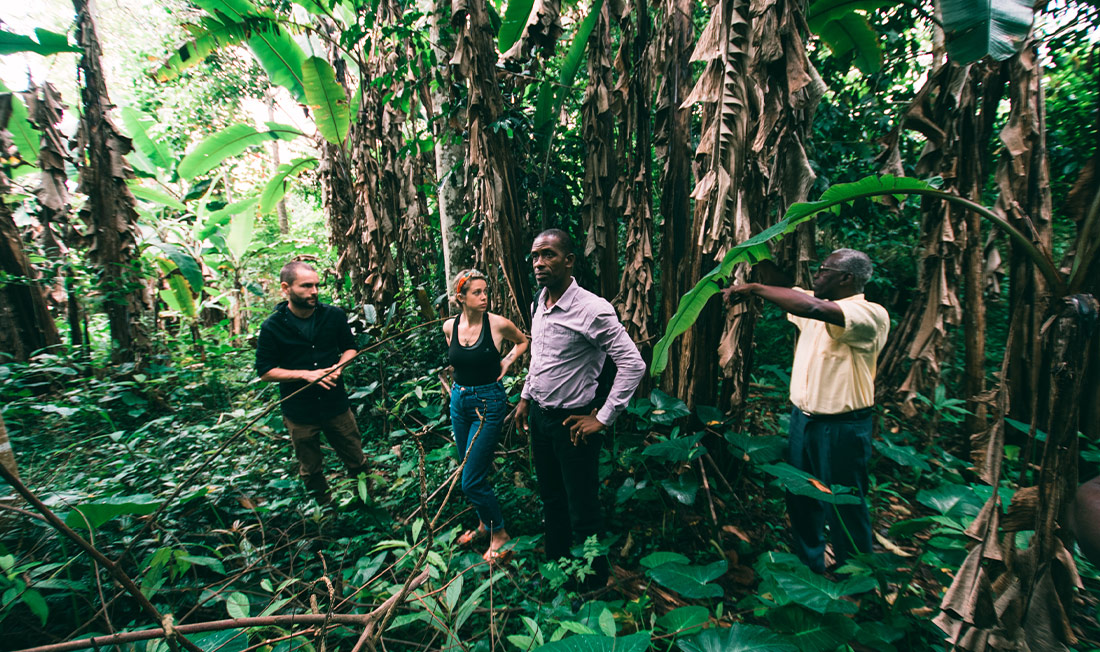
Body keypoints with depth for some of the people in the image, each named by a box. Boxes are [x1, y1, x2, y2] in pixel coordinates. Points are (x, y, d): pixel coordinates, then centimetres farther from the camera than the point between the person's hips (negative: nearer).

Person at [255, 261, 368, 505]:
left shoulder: (334, 315, -6)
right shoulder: (272, 327, -10)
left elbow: (349, 347, 8)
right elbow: (265, 372, -7)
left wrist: (339, 366, -13)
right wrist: (305, 374, -19)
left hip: (336, 405, 1)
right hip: (299, 413, -1)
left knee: (356, 461, 12)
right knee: (311, 471, 18)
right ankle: (325, 508, 41)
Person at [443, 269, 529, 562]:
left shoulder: (498, 324, -15)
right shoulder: (450, 326, -3)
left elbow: (523, 341, 7)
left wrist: (507, 362, -6)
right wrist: (459, 388, 10)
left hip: (488, 403, -5)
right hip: (459, 401, 5)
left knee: (471, 482, -3)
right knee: (471, 472, 18)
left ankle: (498, 531, 21)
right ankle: (485, 524, 41)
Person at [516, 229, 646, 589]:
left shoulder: (593, 310, -22)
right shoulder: (537, 303, 3)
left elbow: (633, 364, -21)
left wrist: (602, 419, -19)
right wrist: (525, 397, 16)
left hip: (572, 423, -7)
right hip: (538, 415, 7)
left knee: (582, 511, 8)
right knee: (551, 498, 25)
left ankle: (594, 583, 34)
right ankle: (554, 564, 47)